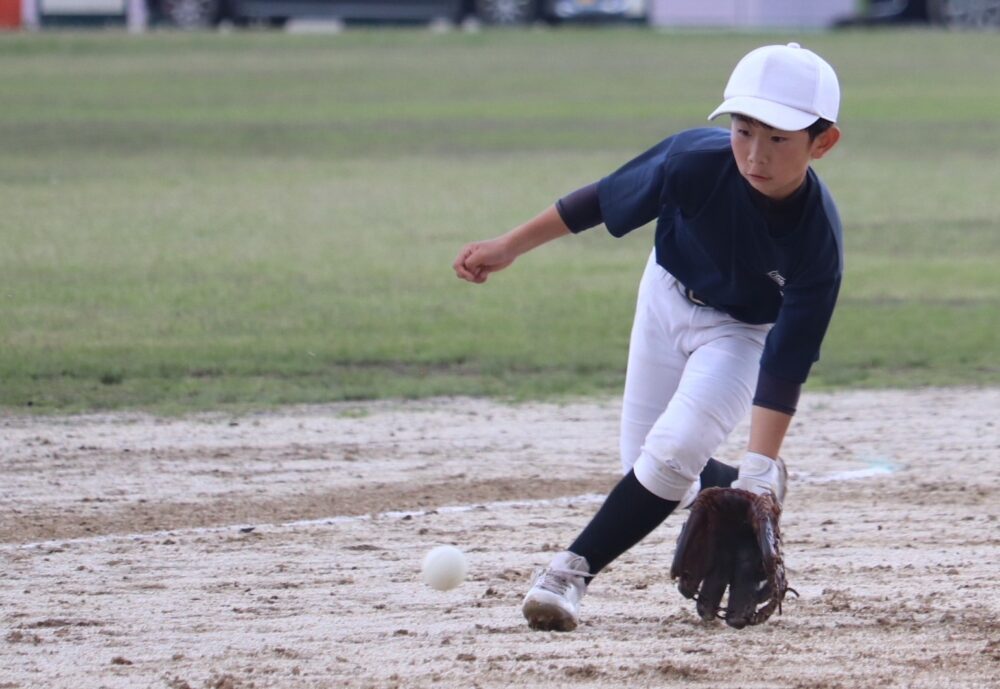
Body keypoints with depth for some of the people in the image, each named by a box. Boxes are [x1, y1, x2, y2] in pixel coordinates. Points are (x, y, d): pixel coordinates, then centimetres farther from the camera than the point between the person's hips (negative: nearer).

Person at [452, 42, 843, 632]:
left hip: (744, 333, -3)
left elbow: (785, 367, -30)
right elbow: (602, 202, -15)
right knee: (643, 466, 10)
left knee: (672, 454, -23)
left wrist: (760, 465, -35)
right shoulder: (695, 159, -32)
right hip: (668, 297, 3)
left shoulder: (819, 242, -34)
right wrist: (509, 248, -7)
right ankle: (743, 493, 35)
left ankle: (572, 572, -14)